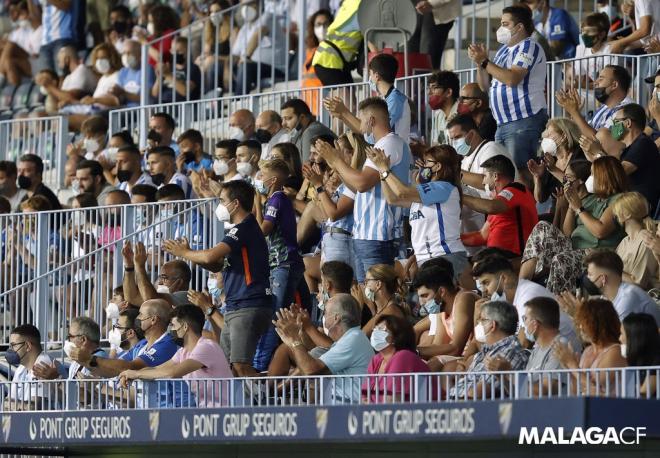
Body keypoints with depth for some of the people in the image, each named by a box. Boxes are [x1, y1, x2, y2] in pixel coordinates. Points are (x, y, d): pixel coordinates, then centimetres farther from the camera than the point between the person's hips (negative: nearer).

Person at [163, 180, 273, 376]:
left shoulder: (245, 228, -12)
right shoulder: (244, 228, 22)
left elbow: (211, 256, -22)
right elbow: (217, 265, 23)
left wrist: (183, 253, -4)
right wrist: (189, 252, 9)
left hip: (248, 307, -11)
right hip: (235, 309, 11)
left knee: (241, 366, -18)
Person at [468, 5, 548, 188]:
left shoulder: (529, 47, -6)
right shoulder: (504, 50, 20)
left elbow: (512, 78, -21)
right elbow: (485, 85, 20)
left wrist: (485, 62, -13)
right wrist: (479, 62, 3)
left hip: (524, 122, -9)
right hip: (503, 124, 9)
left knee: (519, 172, -15)